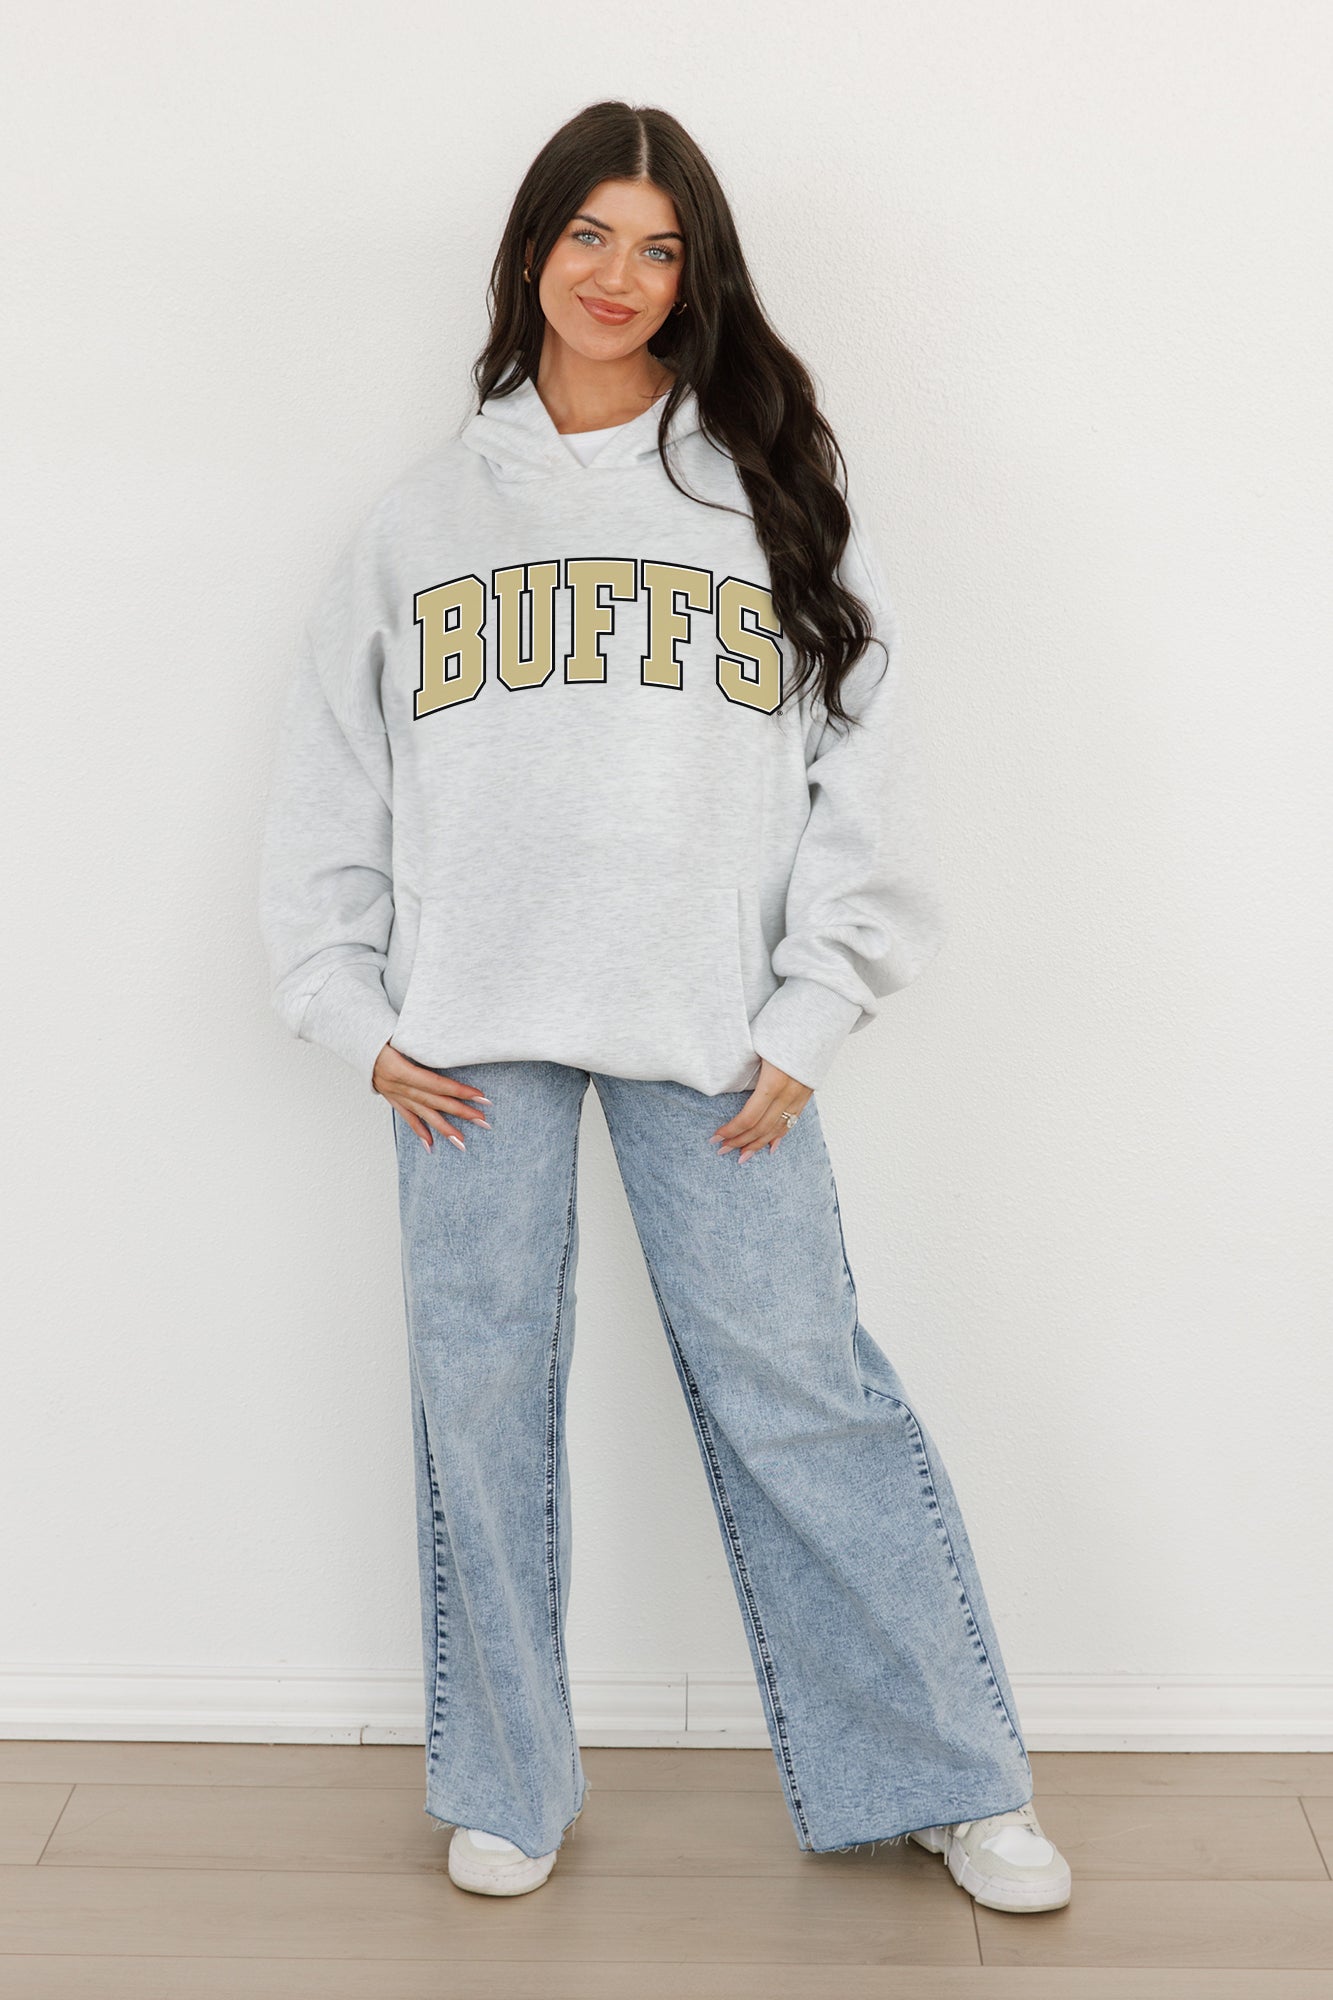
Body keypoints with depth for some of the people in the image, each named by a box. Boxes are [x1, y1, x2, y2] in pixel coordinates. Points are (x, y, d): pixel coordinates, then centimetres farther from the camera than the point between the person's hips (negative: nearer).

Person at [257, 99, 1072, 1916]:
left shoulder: (777, 500, 8)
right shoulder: (426, 513, 12)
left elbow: (863, 772, 3)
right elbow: (330, 783, 12)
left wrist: (809, 1020, -4)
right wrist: (356, 1014, 3)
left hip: (712, 1032, -1)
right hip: (474, 1033, 2)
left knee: (801, 1394, 0)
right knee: (482, 1402, 5)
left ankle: (948, 1777, 15)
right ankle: (508, 1786, 22)